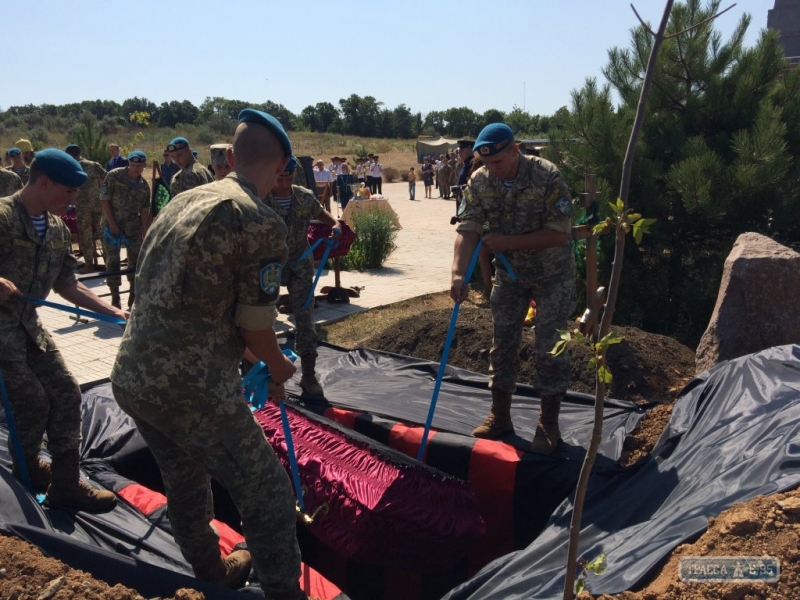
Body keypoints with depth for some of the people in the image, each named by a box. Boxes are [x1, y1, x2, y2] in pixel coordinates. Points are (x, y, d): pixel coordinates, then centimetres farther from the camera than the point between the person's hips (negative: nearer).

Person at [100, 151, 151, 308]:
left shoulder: (144, 186, 1)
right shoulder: (114, 176, -10)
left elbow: (144, 212, 4)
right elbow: (104, 200, -11)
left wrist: (145, 234, 0)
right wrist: (112, 224, -14)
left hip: (133, 227, 3)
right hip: (112, 224, -3)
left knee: (136, 259, 4)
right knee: (112, 260, -2)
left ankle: (133, 294, 17)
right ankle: (115, 297, 6)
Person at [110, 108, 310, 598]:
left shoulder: (183, 201, 11)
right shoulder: (263, 222, -13)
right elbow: (256, 325, -10)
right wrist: (280, 368, 12)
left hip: (129, 378, 9)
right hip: (194, 390, -9)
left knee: (185, 479, 28)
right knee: (266, 496, 7)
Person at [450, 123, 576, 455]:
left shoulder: (547, 177, -25)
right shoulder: (478, 182, -13)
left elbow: (559, 234, -26)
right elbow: (467, 231, -20)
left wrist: (507, 242, -28)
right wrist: (459, 274, -36)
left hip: (553, 275, -4)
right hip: (509, 273, 4)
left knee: (550, 346, -2)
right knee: (503, 343, 8)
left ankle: (549, 423, 12)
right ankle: (500, 415, 22)